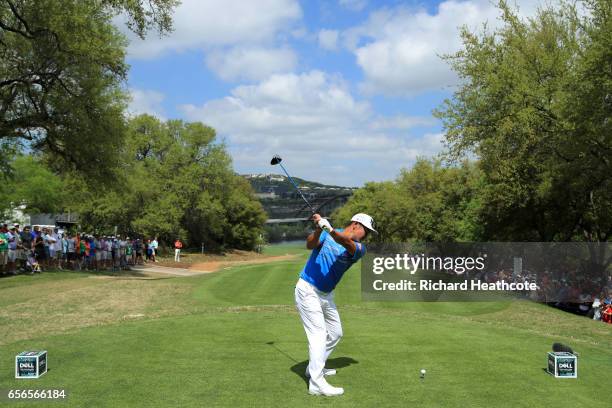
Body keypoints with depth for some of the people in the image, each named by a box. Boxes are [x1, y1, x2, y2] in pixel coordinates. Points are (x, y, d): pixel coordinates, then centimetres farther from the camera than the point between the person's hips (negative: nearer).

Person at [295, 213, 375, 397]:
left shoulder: (359, 248, -3)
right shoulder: (327, 234, -8)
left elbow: (347, 244, -26)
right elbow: (310, 245, -24)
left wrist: (330, 229, -46)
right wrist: (319, 230, -43)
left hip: (326, 295, 7)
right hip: (307, 290, -7)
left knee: (335, 333, 17)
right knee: (318, 334, -13)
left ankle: (314, 367, 34)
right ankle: (316, 383, -13)